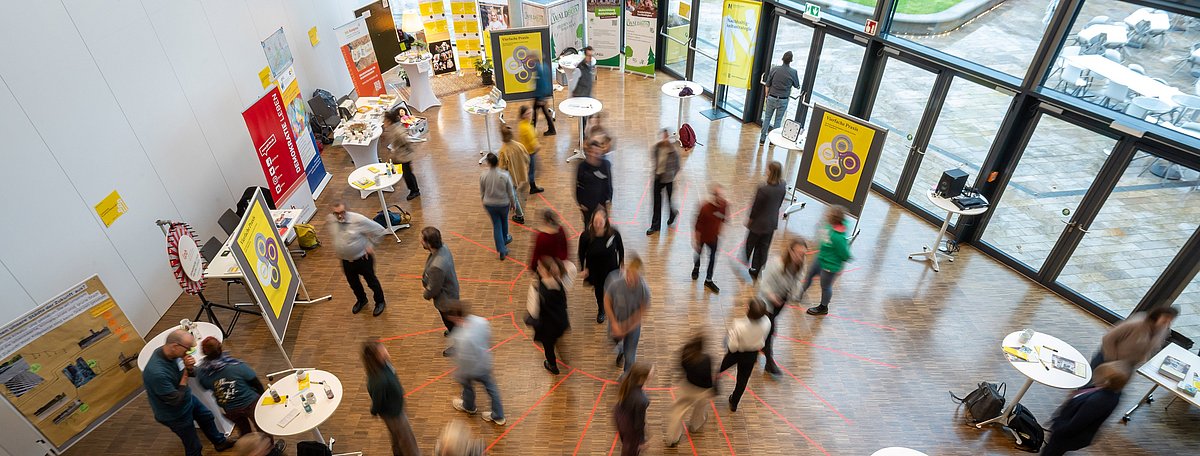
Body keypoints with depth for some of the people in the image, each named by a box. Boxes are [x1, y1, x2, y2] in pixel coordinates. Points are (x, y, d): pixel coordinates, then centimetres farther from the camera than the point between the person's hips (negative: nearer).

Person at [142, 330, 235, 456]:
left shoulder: (169, 353, -19)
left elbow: (193, 373, -3)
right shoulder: (156, 373, -41)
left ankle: (220, 442, 55)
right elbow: (176, 400, -30)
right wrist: (185, 376, -22)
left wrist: (189, 367, -25)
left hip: (187, 398, 8)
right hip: (176, 415, -8)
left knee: (207, 417, 30)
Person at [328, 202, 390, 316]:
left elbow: (379, 230, -19)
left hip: (362, 258, -5)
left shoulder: (358, 220, -27)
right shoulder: (330, 220, -11)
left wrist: (370, 245, -14)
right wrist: (339, 248, 10)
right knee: (353, 283, 25)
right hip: (346, 260, 5)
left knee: (371, 281, 14)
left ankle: (380, 302, 37)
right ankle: (361, 300, 52)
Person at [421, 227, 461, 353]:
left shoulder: (436, 266, -44)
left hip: (445, 298, -8)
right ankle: (454, 331, 64)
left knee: (449, 321, 19)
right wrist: (424, 278, 3)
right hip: (451, 290, 8)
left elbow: (433, 288, -26)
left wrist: (426, 295, -6)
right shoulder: (443, 247, -18)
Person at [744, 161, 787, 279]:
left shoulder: (763, 188, -29)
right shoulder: (783, 186, -11)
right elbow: (780, 203, 2)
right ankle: (756, 271, 30)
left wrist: (750, 219, -3)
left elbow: (756, 206, -18)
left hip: (759, 222, -5)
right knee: (763, 247, 18)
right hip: (772, 222, 5)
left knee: (749, 245, 17)